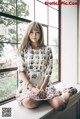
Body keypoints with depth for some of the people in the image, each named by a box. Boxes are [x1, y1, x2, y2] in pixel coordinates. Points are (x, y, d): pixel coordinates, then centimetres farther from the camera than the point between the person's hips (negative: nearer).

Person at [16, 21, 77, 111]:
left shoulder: (47, 50, 2)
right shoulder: (23, 49, 1)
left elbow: (48, 72, 0)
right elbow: (21, 71, -4)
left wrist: (42, 88, -13)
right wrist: (32, 88, -15)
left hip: (44, 84, 0)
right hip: (27, 84, 0)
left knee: (58, 104, -22)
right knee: (28, 103, -32)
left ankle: (67, 92, 14)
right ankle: (45, 97, 1)